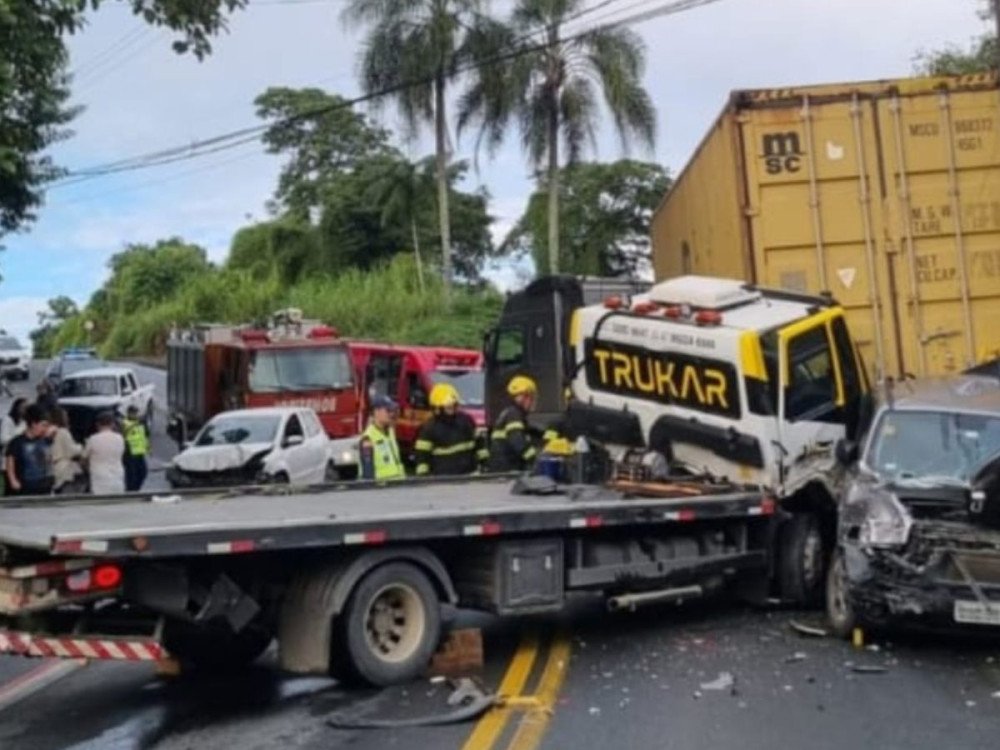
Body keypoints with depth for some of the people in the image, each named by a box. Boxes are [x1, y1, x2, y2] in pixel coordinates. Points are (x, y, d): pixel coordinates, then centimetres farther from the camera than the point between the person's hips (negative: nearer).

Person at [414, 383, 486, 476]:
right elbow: (422, 455, -6)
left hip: (469, 473, 5)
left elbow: (478, 441, 14)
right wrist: (422, 476, -10)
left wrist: (484, 459, 13)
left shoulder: (465, 420, 5)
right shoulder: (430, 427, -7)